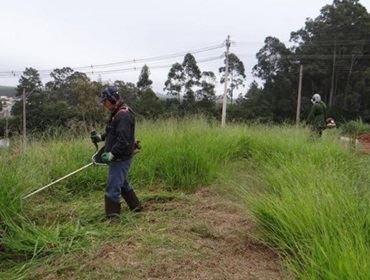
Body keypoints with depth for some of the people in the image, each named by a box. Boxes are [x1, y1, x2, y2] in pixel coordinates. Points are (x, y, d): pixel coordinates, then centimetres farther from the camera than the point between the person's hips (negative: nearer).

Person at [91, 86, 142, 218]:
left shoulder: (124, 115, -20)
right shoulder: (117, 113, 13)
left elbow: (124, 139, -27)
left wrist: (112, 154, -27)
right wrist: (101, 137, 12)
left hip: (121, 158, -11)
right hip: (117, 157, 11)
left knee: (113, 188, -4)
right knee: (122, 183, 21)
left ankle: (112, 216, 6)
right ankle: (136, 206, 33)